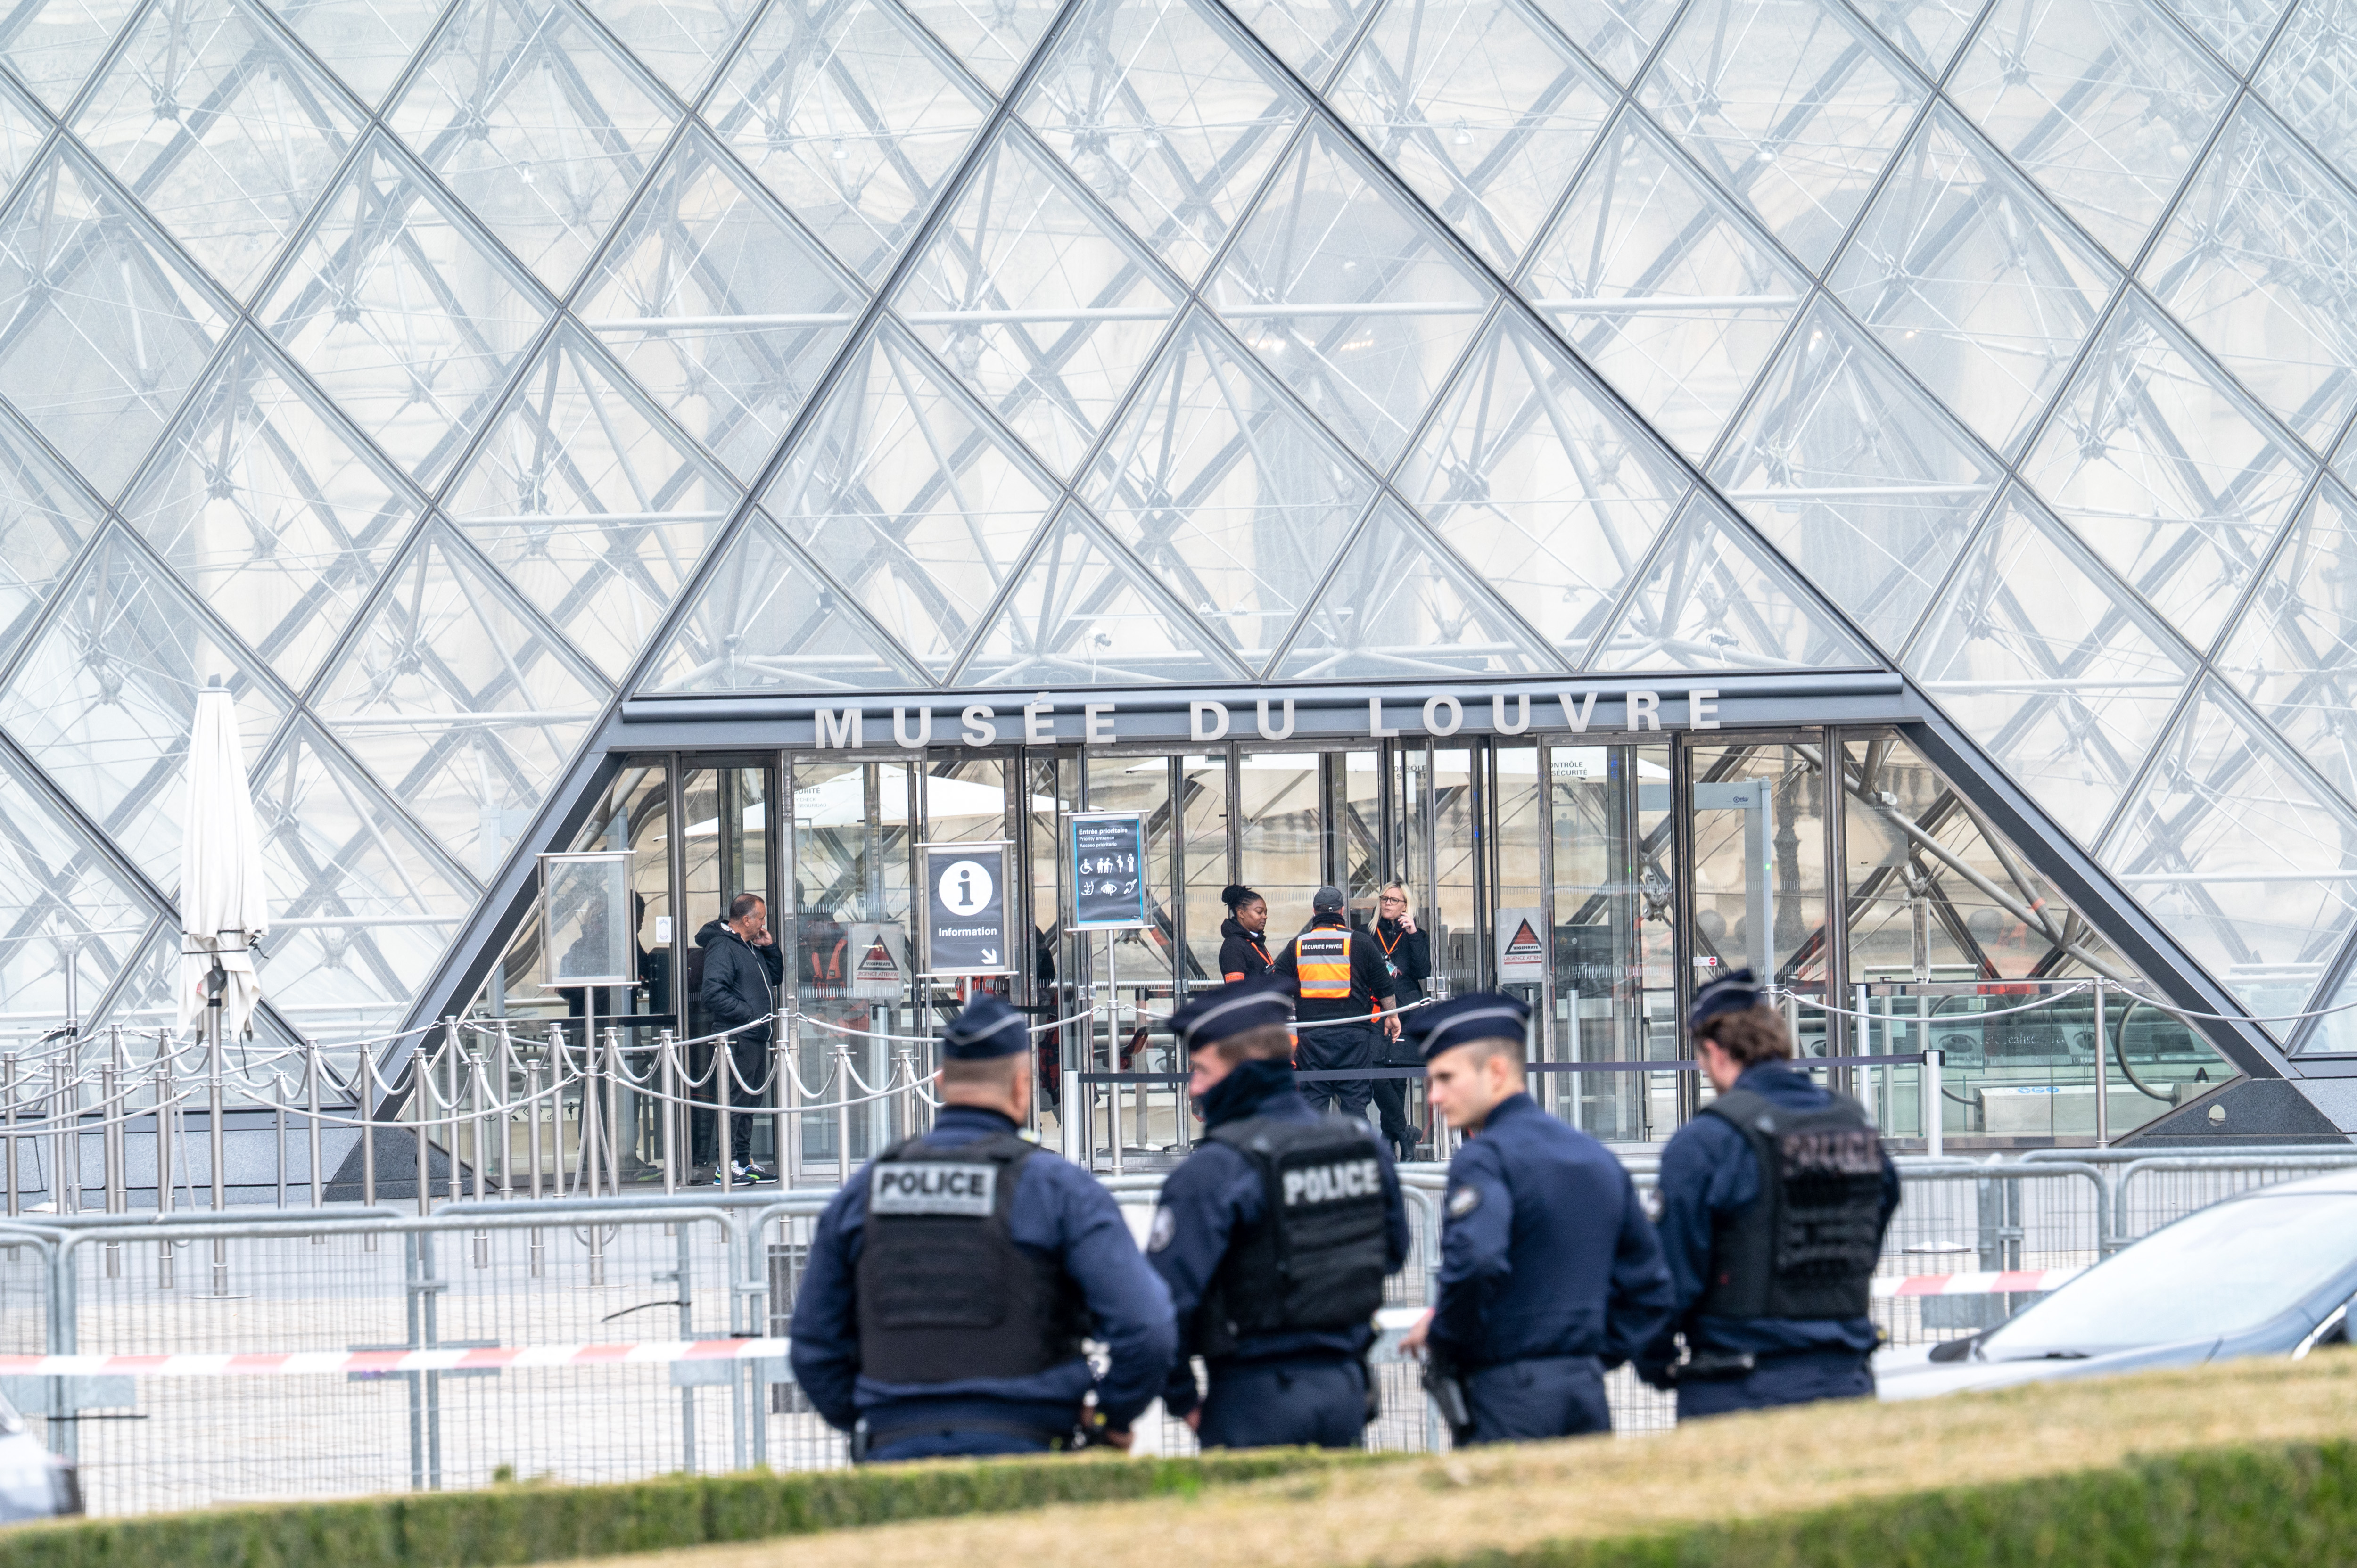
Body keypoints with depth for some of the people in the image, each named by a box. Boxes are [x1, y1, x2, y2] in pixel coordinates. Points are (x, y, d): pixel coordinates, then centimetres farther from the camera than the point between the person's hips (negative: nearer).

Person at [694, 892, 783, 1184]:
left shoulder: (751, 948, 19)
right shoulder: (722, 947, -11)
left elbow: (776, 976, 30)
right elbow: (714, 993, -21)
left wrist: (770, 948, 14)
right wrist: (748, 1014, -21)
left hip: (757, 1037, 10)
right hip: (737, 1038, -10)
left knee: (749, 1102, 13)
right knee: (733, 1101, -10)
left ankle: (744, 1163, 19)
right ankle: (725, 1166, -11)